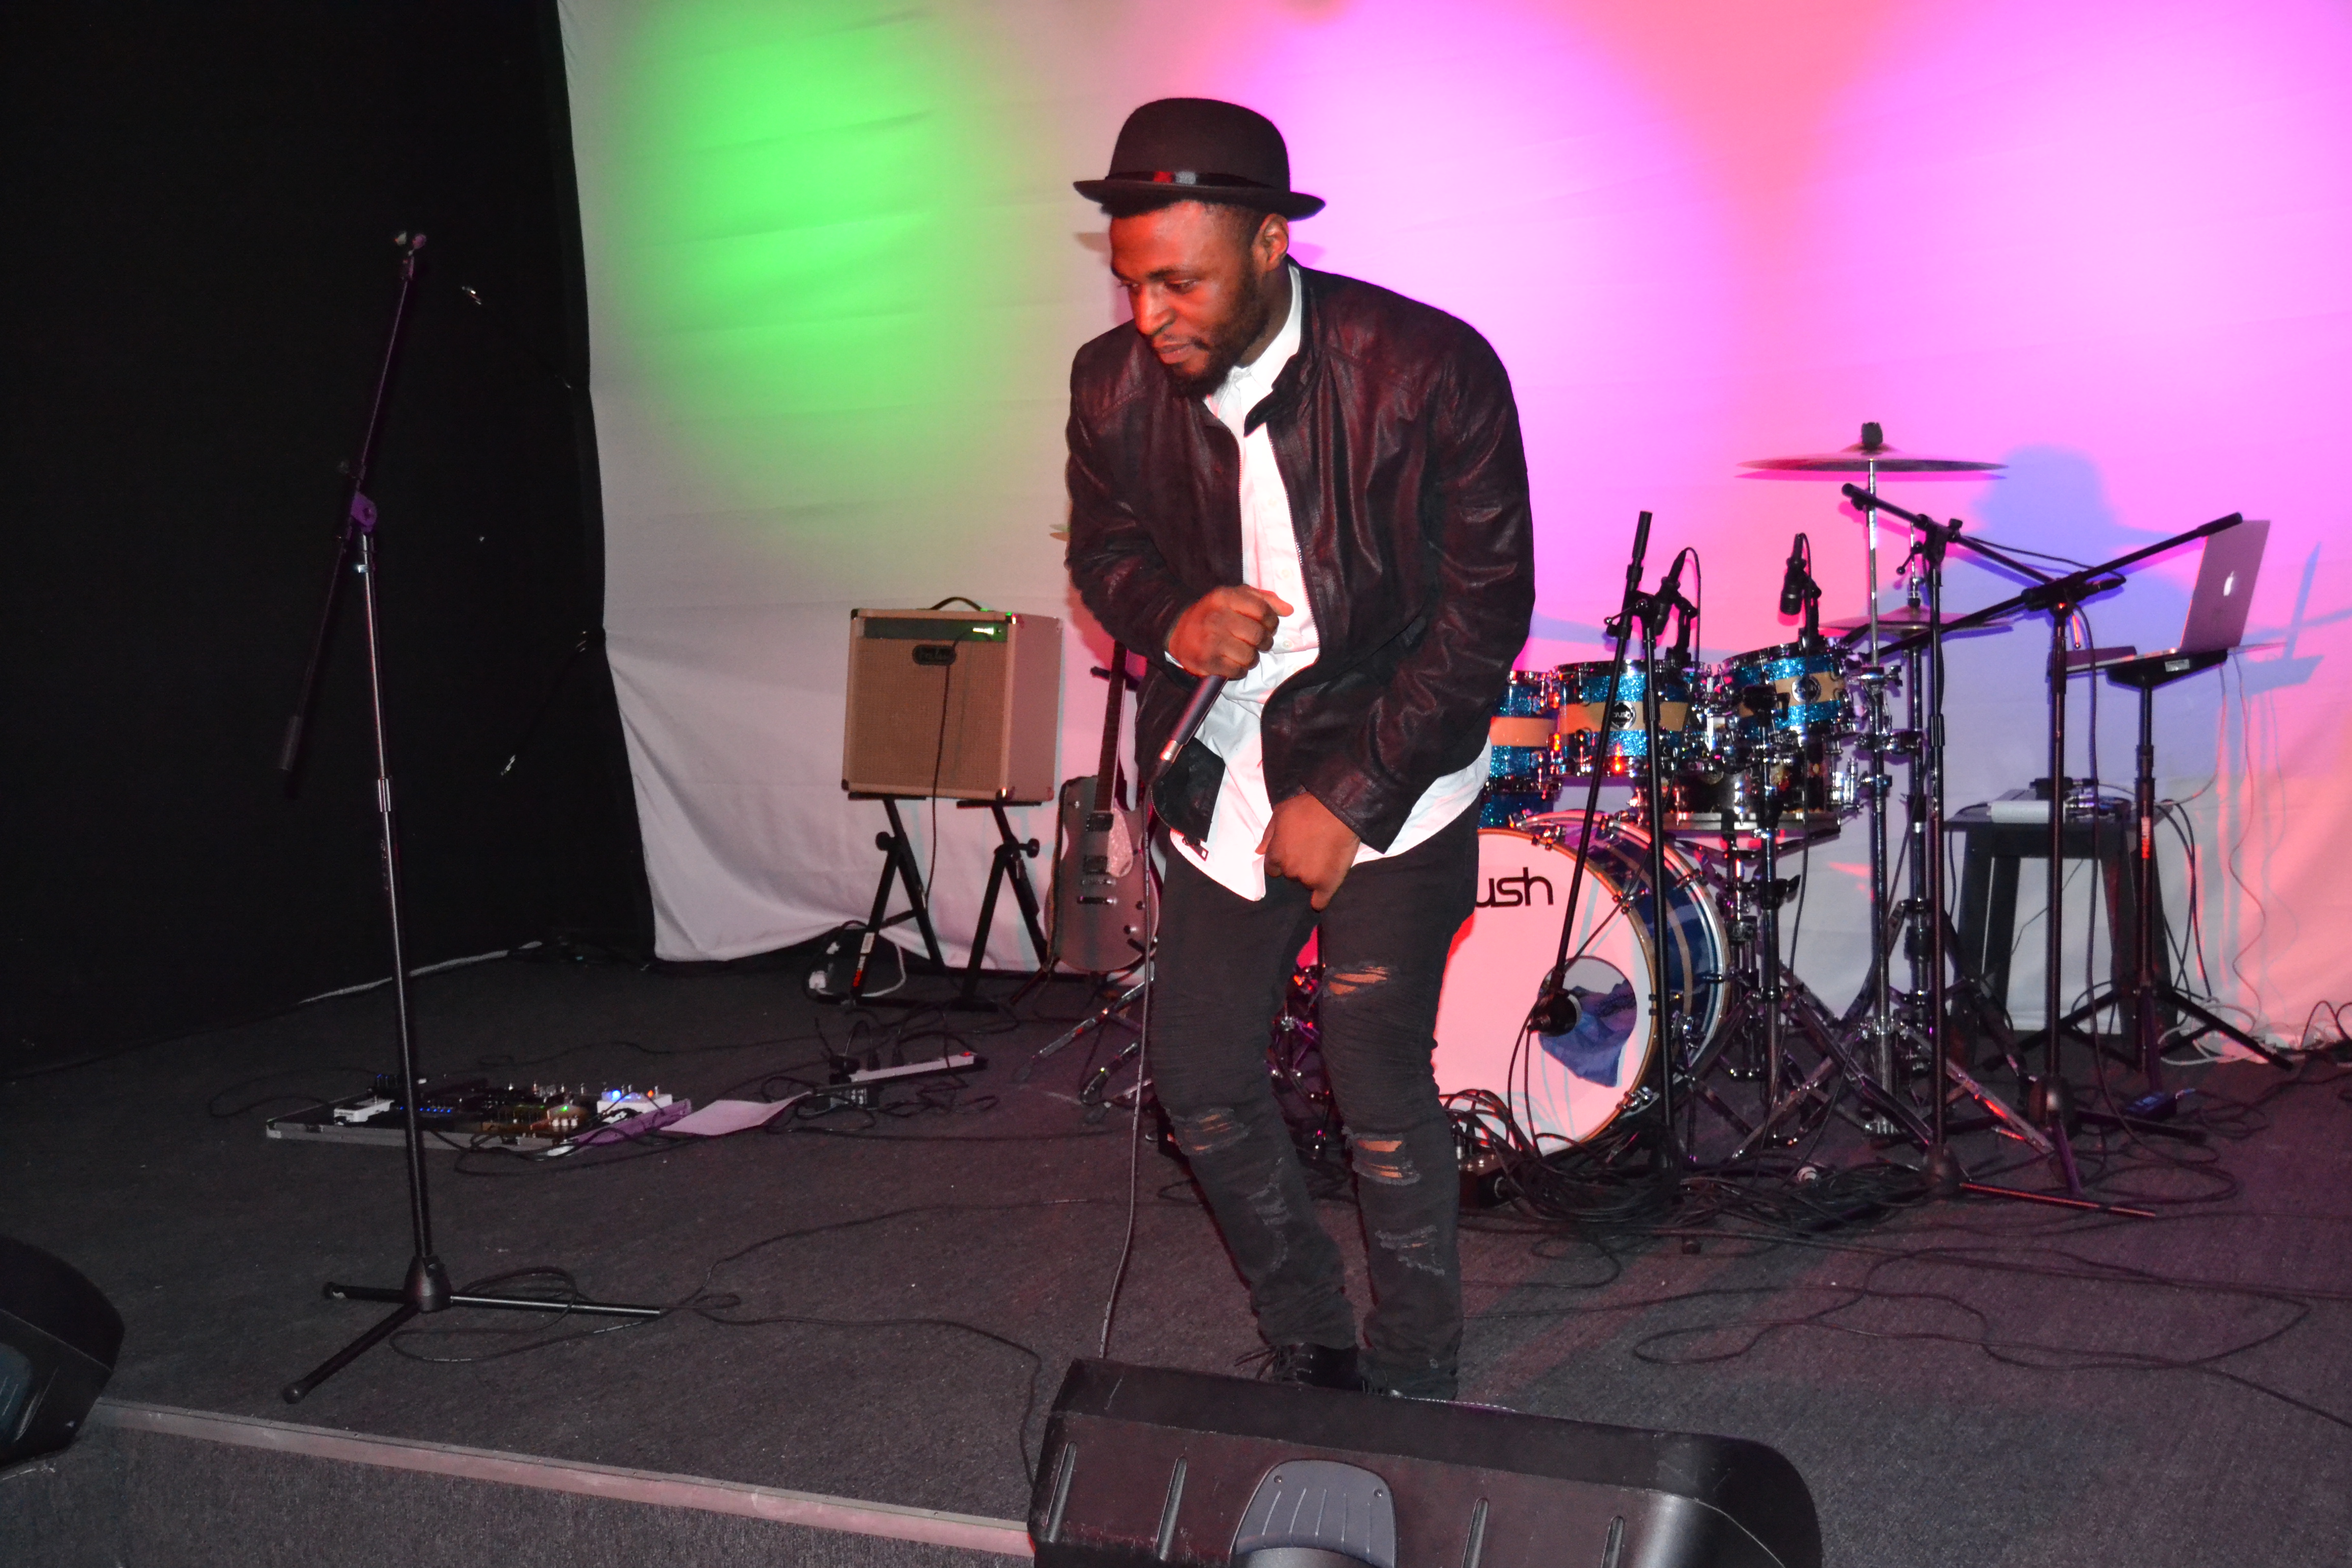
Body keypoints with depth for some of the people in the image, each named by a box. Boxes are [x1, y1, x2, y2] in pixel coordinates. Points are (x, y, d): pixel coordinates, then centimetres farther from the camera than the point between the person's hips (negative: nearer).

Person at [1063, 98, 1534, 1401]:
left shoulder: (1428, 371, -19)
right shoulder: (1113, 383, -7)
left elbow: (1486, 608, -13)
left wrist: (1348, 799, -16)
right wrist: (1170, 619, -14)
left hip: (1389, 768, -4)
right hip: (1218, 772, 5)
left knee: (1378, 1084, -9)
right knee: (1198, 1077, 6)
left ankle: (1411, 1386, 13)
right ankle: (1307, 1346, 29)